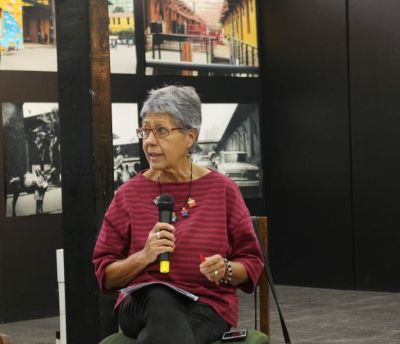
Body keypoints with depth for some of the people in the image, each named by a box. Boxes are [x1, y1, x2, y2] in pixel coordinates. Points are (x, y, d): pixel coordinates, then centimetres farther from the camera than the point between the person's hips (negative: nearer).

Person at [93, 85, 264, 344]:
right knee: (160, 297, -38)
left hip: (207, 306, -1)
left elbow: (252, 263, 7)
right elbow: (105, 275, 4)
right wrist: (144, 256, -15)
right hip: (142, 303, 1)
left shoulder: (223, 190, 2)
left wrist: (225, 270, -16)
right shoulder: (130, 193, 4)